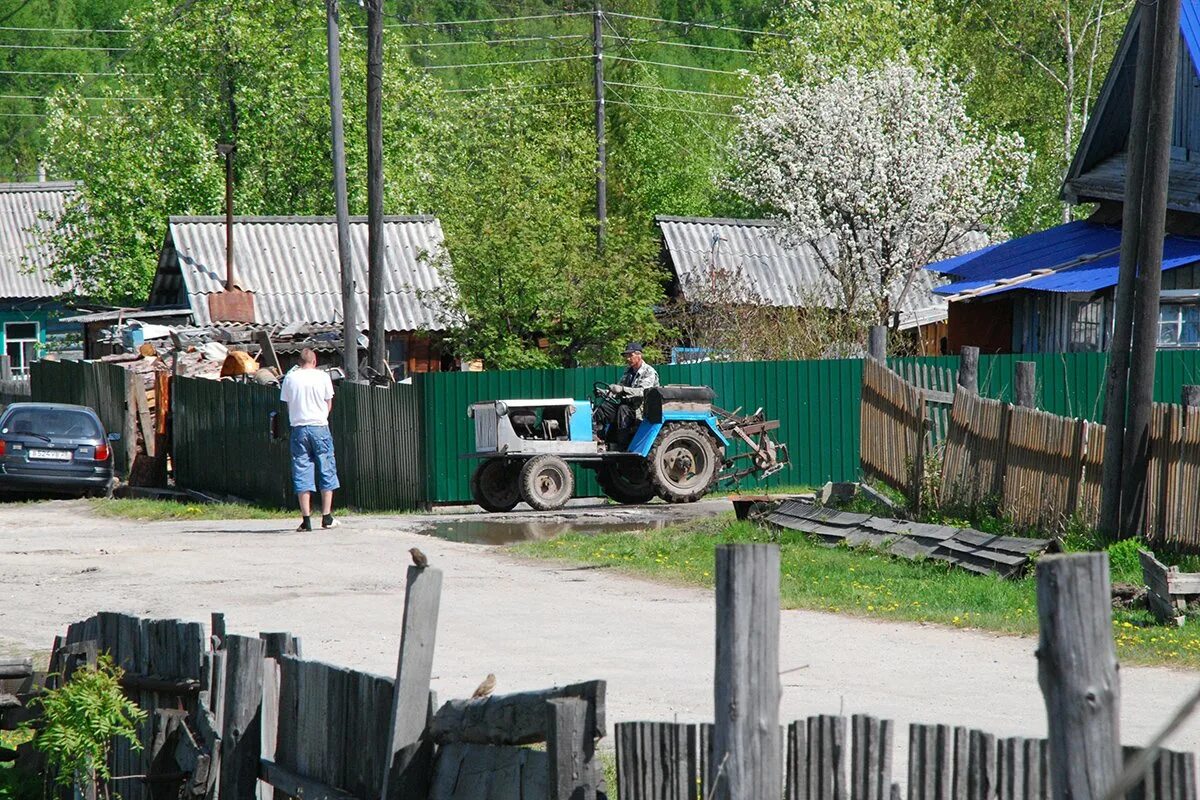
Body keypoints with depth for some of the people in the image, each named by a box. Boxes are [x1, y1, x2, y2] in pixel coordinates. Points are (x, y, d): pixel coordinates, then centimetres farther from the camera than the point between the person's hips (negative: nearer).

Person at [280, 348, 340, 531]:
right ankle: (327, 517, 7)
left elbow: (287, 405, 6)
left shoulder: (290, 377, 2)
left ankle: (306, 519, -2)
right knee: (326, 470, 9)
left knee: (301, 473, 3)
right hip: (320, 427, -1)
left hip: (298, 428, 1)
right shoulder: (322, 376, 0)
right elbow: (329, 405, 7)